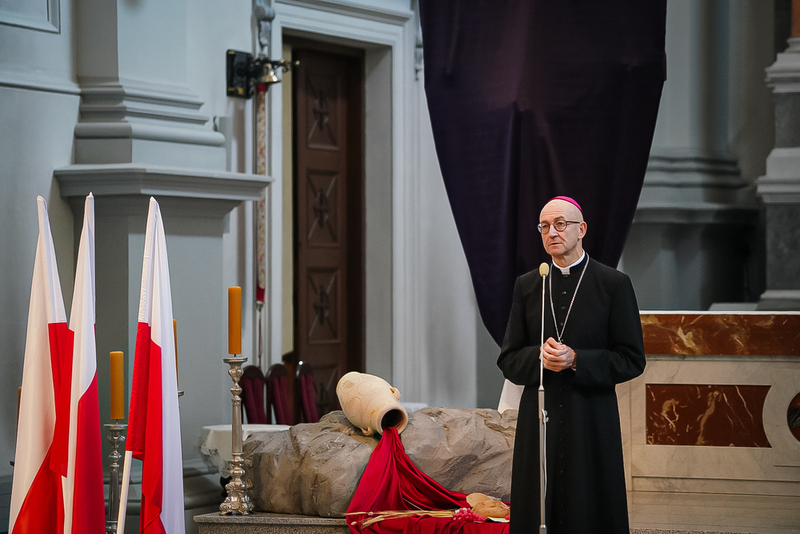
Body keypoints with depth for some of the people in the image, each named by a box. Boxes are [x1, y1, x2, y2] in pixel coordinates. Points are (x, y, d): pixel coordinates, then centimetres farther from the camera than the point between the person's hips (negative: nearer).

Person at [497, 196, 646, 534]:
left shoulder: (614, 284, 0)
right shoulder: (526, 286, 11)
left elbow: (632, 360, -2)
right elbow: (508, 360, 10)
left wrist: (576, 360, -14)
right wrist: (539, 356, -11)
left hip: (592, 423, -3)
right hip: (538, 421, 3)